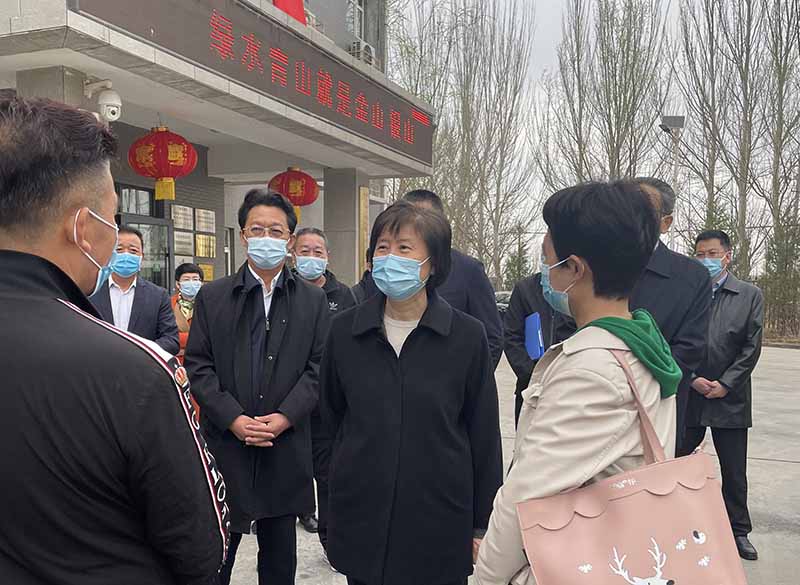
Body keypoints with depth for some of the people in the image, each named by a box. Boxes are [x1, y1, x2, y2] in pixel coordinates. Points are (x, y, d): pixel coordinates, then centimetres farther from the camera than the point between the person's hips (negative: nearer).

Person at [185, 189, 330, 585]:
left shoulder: (313, 300, 5)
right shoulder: (212, 296, 4)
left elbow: (318, 368, 1)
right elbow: (198, 365, -1)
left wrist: (285, 417, -12)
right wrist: (233, 419, -12)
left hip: (286, 447, 1)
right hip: (225, 445, -1)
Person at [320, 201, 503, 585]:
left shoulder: (467, 335, -7)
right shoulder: (345, 330, -1)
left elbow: (484, 437, -2)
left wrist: (482, 525, 1)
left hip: (440, 521, -2)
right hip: (361, 521, 2)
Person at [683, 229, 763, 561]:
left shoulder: (750, 295, 1)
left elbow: (751, 348, -2)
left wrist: (724, 384, -9)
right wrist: (693, 380, -10)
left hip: (730, 398, 0)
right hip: (687, 395, 0)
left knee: (734, 472, 10)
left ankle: (738, 532, 25)